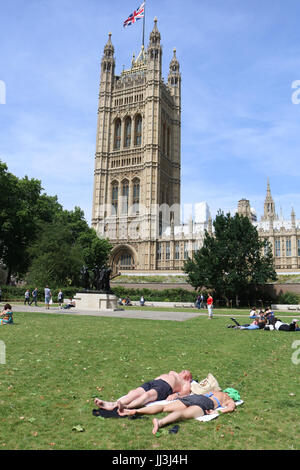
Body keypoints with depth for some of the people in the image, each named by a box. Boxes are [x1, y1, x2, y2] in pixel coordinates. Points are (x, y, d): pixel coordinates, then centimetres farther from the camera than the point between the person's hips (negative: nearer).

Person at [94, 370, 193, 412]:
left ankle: (126, 407, -60)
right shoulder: (169, 375, 45)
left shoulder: (186, 383, 26)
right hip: (151, 382, 5)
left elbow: (185, 393, 6)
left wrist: (175, 394, -13)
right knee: (134, 392, -23)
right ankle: (112, 404, -44)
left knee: (148, 395, -36)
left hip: (165, 386, -5)